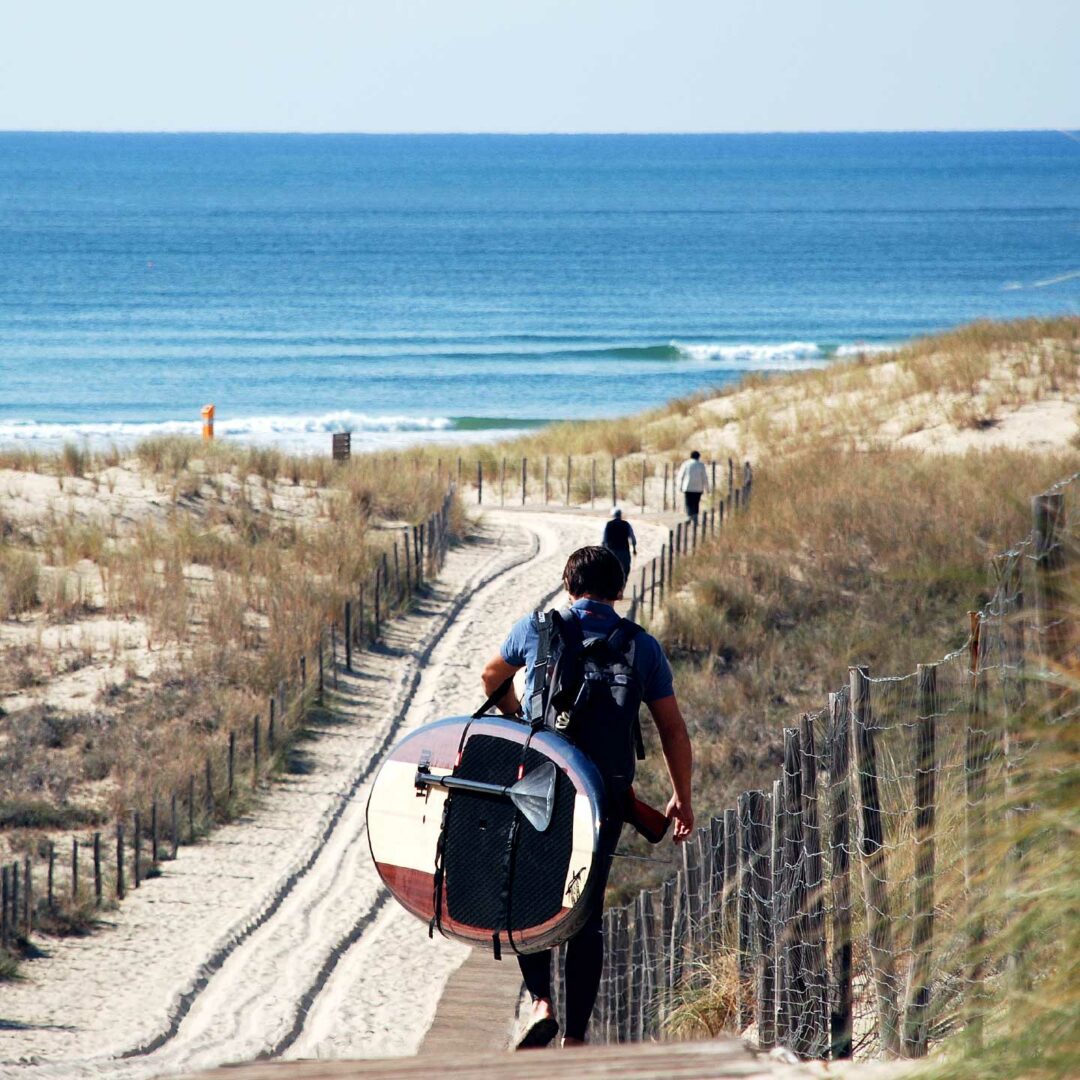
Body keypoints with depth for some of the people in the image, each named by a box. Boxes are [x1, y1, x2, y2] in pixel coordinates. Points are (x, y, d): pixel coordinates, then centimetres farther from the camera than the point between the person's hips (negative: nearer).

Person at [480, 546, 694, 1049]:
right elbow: (673, 730, 7)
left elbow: (491, 678, 25)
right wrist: (681, 799, 17)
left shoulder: (535, 629, 6)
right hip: (607, 791, 1)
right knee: (586, 912, 10)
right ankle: (574, 1035, 8)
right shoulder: (643, 647, 6)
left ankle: (540, 1000, -7)